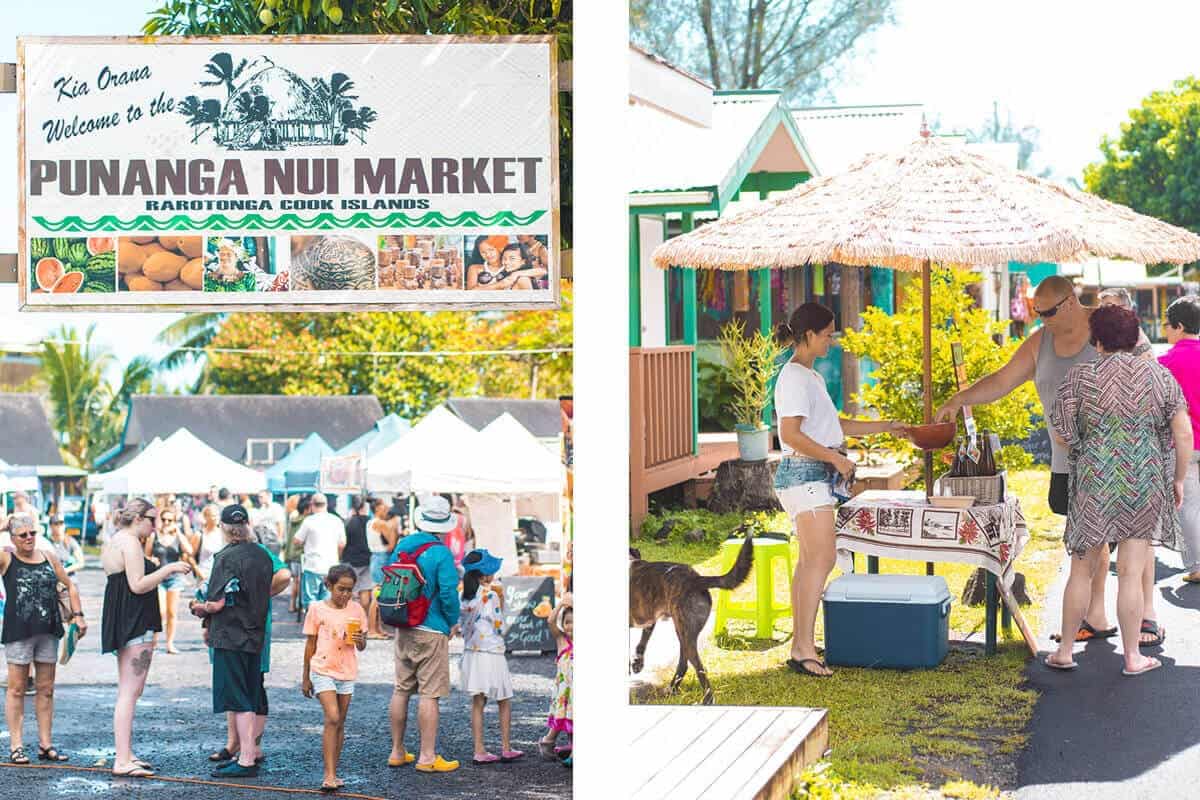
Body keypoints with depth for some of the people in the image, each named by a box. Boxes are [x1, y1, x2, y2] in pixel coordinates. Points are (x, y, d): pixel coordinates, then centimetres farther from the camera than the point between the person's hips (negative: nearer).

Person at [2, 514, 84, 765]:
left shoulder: (49, 558, 11)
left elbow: (70, 586, 19)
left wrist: (78, 615, 8)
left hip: (48, 631, 4)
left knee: (46, 689, 8)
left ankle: (46, 744, 14)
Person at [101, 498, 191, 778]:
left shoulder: (114, 542, 19)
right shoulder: (130, 542, -13)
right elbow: (138, 585, -19)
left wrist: (163, 573, 18)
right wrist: (168, 569, -11)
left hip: (121, 625, 11)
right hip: (136, 624, -11)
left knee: (127, 692, 16)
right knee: (130, 692, -11)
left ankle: (125, 755, 20)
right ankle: (123, 761, -13)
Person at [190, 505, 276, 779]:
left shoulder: (227, 558, -14)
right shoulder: (263, 556, 8)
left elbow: (217, 603, -19)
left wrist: (200, 609, 4)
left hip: (230, 637, -7)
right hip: (256, 634, 7)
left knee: (238, 701, -6)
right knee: (253, 698, 15)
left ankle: (246, 761, -7)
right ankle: (252, 750, 23)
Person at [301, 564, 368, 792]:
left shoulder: (356, 610, 4)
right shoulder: (317, 609, -2)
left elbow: (361, 646, 8)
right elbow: (310, 644, 4)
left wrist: (360, 641, -16)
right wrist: (305, 677, 7)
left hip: (347, 672, 3)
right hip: (323, 670, -3)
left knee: (340, 724, 8)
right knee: (332, 718, -16)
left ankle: (332, 775, 16)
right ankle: (329, 775, -17)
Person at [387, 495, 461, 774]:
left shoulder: (402, 546, 5)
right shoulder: (441, 553, -15)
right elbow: (448, 592, -18)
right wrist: (453, 621, -2)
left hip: (403, 629, 7)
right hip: (431, 631, -7)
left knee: (401, 690, 13)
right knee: (429, 694, -3)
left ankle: (397, 752, 21)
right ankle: (427, 757, -1)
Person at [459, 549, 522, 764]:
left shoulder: (466, 597, 5)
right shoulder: (491, 595, -15)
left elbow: (464, 625, 10)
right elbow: (499, 627, -11)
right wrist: (501, 601, -3)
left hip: (471, 653, 6)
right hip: (491, 654, -6)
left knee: (478, 703, 8)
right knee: (504, 703, 9)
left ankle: (479, 751, 5)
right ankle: (506, 749, 12)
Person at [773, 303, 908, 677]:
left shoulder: (811, 377, 19)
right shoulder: (794, 377, -13)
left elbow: (835, 425, 26)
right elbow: (791, 434, -21)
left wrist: (886, 427, 25)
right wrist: (835, 458, -17)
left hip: (815, 476, 10)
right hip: (805, 474, -10)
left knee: (809, 562, 8)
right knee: (822, 559, -15)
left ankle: (799, 647, 9)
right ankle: (804, 647, -18)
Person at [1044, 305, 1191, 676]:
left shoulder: (1080, 377, -3)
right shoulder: (1159, 375, 1)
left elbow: (1061, 436, -1)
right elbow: (1183, 433, -1)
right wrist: (1178, 479, 10)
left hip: (1094, 483, 0)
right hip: (1146, 485, 0)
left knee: (1082, 569, 11)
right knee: (1131, 573, 5)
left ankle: (1064, 651, 17)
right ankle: (1132, 656, 10)